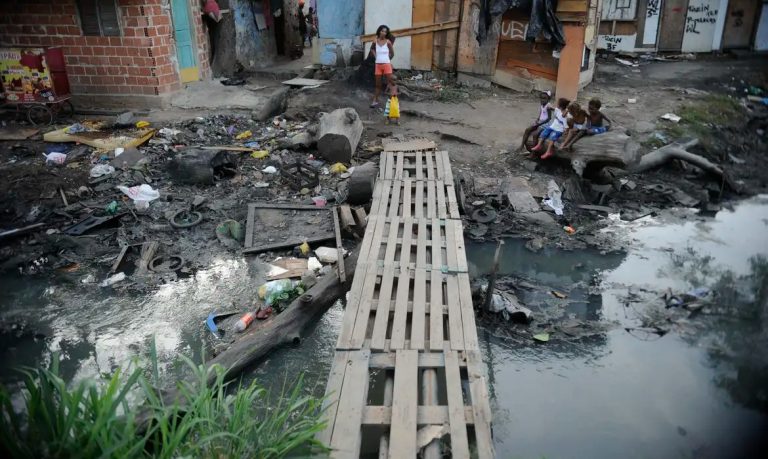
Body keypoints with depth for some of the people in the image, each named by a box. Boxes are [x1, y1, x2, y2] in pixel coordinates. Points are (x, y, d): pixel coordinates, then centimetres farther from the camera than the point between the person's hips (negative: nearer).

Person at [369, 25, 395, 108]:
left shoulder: (388, 42, -6)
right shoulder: (375, 41, 1)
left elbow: (392, 53, 3)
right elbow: (372, 49, 22)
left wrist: (387, 59, 11)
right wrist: (376, 56, 11)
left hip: (387, 65, -3)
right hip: (378, 65, 3)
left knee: (390, 82, -5)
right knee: (378, 84, 8)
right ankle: (375, 101, 13)